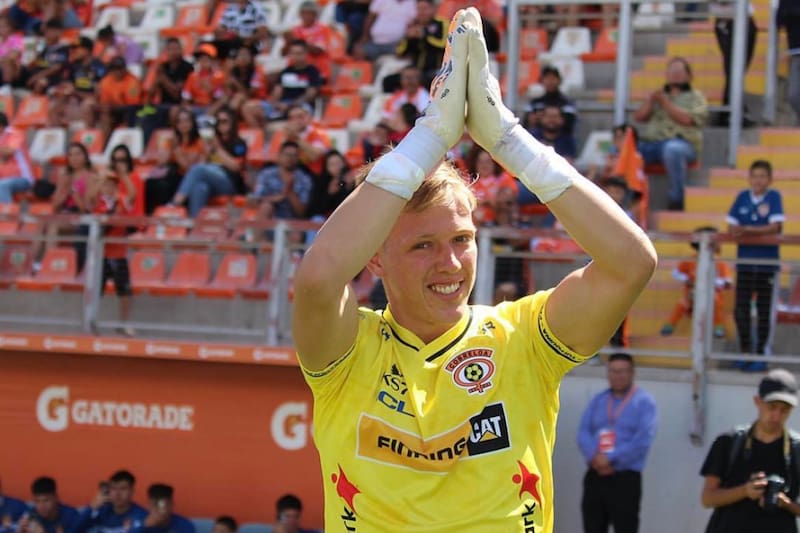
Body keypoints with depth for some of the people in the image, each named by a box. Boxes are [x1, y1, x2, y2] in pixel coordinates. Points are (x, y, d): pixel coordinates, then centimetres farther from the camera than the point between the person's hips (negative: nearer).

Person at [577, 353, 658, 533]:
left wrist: (610, 459, -16)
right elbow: (583, 433, 4)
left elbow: (643, 440, -14)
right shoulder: (598, 400, 14)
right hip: (595, 477, 5)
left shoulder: (644, 402, -2)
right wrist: (595, 458, -15)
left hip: (626, 479, -5)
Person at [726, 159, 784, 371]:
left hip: (767, 262, -3)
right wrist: (736, 232, -17)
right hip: (745, 262, 3)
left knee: (764, 311, 4)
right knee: (740, 309, 2)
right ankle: (745, 351, 16)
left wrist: (748, 230, -19)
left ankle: (761, 354, 12)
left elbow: (775, 227, -13)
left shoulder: (774, 197, -4)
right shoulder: (742, 197, 5)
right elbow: (732, 228, 6)